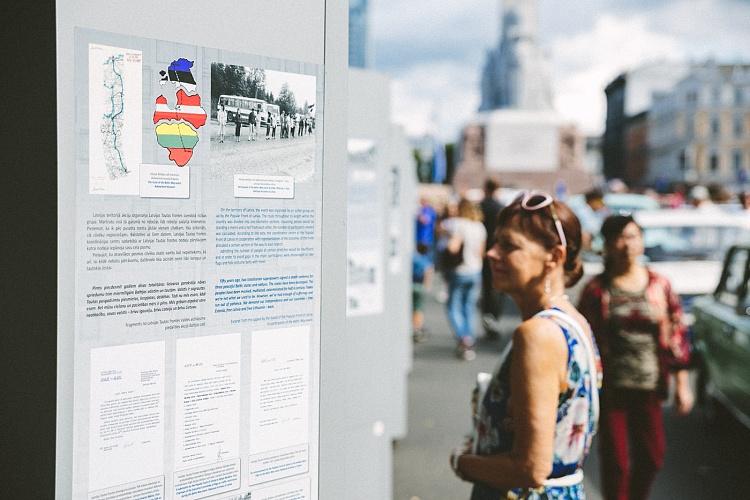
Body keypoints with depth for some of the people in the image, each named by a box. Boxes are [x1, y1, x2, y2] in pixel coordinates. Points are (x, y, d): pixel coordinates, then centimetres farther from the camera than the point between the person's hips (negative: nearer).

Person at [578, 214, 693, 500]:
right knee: (616, 460, 2)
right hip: (610, 389, -2)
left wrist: (682, 383, 3)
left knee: (652, 456, 9)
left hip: (649, 387, 2)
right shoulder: (597, 290, -4)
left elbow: (677, 334, 4)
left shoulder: (659, 285, 2)